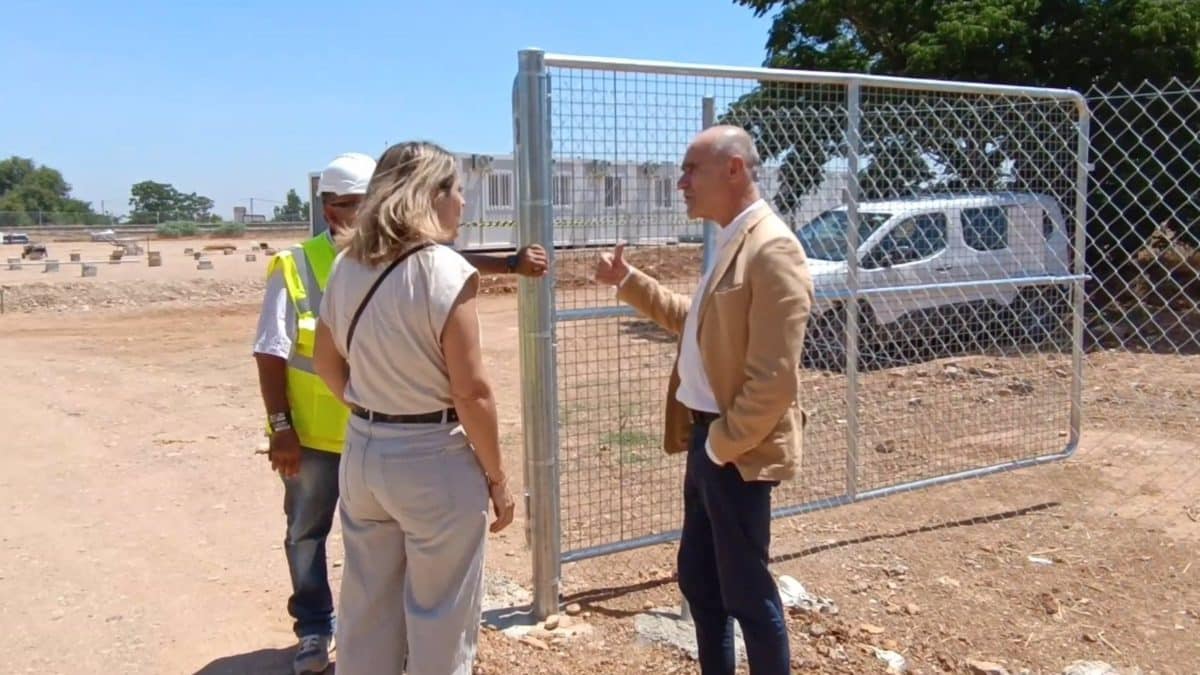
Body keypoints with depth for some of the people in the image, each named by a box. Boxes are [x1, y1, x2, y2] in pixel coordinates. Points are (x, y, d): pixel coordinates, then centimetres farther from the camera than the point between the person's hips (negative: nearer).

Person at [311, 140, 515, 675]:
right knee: (440, 621, 9)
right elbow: (471, 392, -17)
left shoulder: (347, 265, 4)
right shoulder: (443, 269, -16)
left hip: (362, 453, 7)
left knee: (366, 611, 19)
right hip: (433, 460, -7)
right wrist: (497, 478, -7)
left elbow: (326, 362, 14)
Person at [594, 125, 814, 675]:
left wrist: (722, 444, -15)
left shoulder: (772, 248, -19)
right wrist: (629, 282, 15)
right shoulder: (730, 242, 11)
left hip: (737, 449, -10)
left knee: (745, 591, 5)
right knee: (697, 579, 19)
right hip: (707, 437, 10)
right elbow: (696, 322, 24)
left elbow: (773, 378, -23)